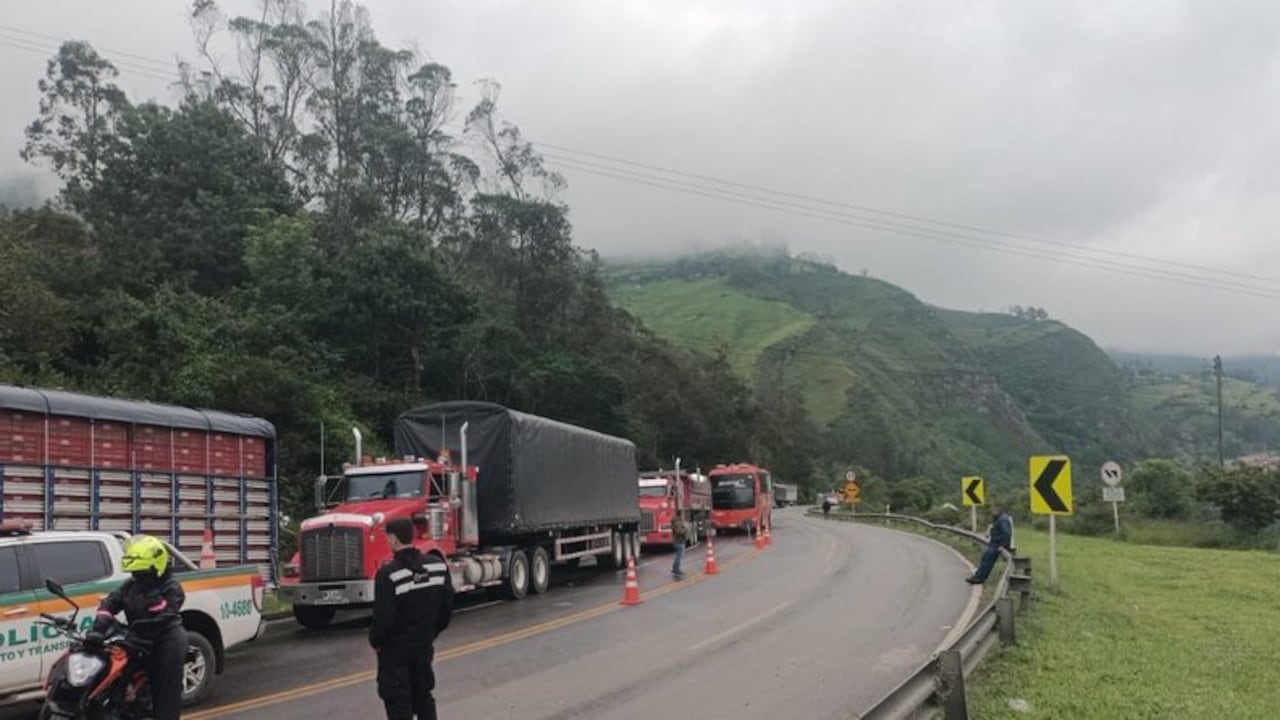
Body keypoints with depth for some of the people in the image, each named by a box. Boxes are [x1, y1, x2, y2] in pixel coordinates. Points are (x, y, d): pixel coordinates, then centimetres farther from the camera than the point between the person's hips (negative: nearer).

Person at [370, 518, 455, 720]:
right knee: (423, 696, 19)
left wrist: (375, 641, -2)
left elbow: (384, 617, -20)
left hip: (395, 648, -5)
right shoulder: (438, 566, -4)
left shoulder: (388, 574, -22)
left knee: (398, 703, 4)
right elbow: (447, 606, 2)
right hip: (424, 646, 5)